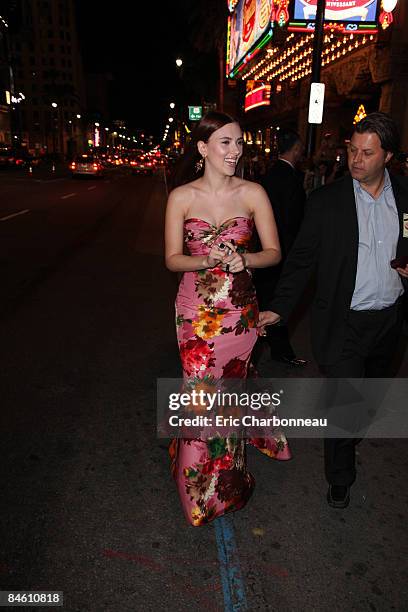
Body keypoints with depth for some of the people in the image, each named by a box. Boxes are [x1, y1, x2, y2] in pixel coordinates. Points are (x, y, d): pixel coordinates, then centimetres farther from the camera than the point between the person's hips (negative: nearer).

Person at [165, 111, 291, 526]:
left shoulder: (253, 193, -3)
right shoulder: (181, 196, -4)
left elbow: (274, 252, 0)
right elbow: (172, 259, -2)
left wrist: (243, 259, -20)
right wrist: (206, 261, -21)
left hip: (239, 309, 1)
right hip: (197, 309, 0)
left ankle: (224, 477, 40)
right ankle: (204, 487, 35)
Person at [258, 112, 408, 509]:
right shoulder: (326, 201, -9)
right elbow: (301, 260, -7)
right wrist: (279, 308, -13)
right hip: (344, 323, -4)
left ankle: (347, 435, 54)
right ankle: (340, 477, 26)